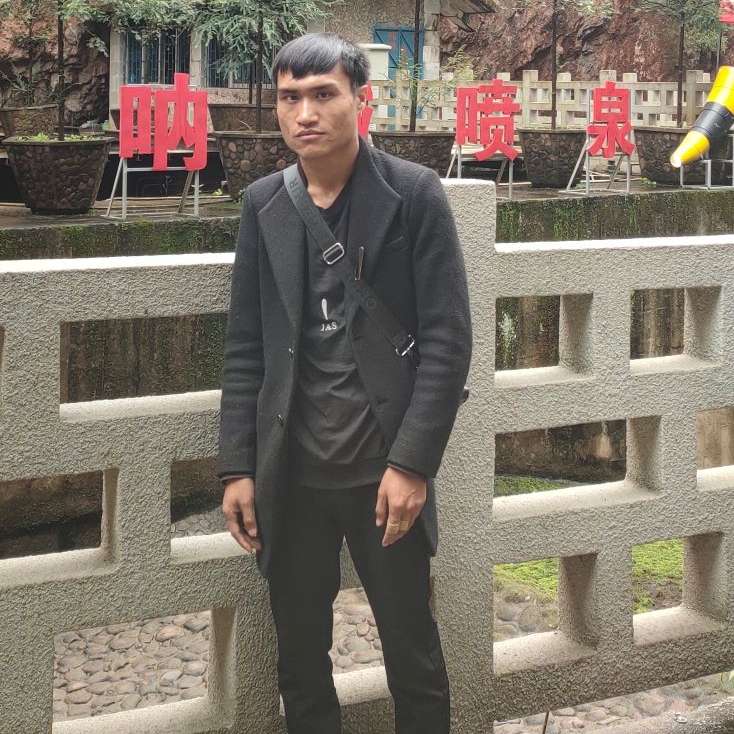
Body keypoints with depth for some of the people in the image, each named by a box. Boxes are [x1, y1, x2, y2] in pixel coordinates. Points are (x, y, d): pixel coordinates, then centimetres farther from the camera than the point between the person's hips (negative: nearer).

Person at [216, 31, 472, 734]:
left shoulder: (414, 194, -5)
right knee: (299, 664, 11)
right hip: (289, 476, 3)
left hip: (384, 474, -3)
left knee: (413, 657, 8)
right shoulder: (262, 203, 6)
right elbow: (244, 347, 7)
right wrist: (237, 468, 2)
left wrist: (411, 464, -13)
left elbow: (447, 339, -8)